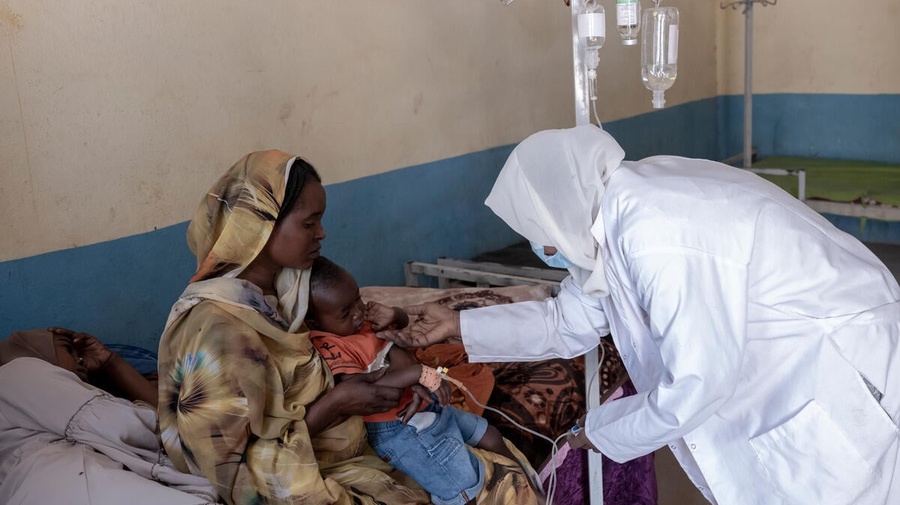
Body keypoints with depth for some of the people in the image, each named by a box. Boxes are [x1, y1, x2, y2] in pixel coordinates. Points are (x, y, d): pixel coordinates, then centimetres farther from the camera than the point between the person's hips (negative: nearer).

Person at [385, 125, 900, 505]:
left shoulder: (659, 237, -33)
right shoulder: (616, 215, -3)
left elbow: (699, 383, -27)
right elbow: (569, 322, 10)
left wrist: (605, 431, -12)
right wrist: (460, 326, 8)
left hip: (842, 368, -8)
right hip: (784, 362, 8)